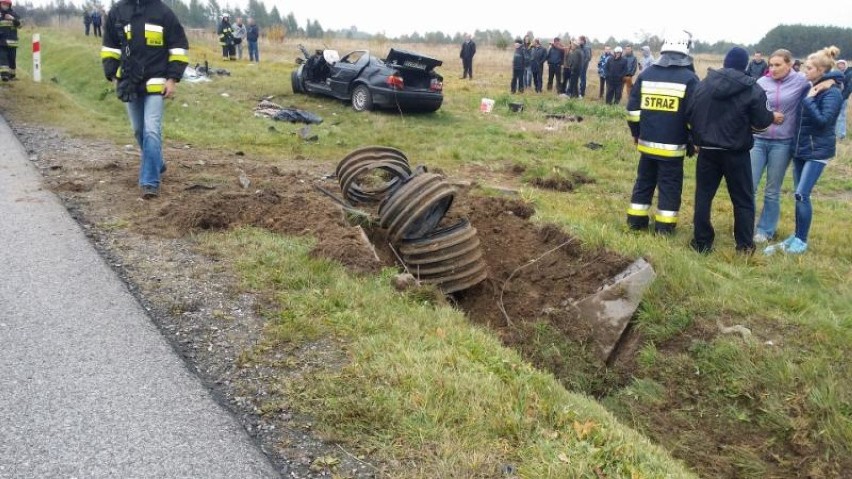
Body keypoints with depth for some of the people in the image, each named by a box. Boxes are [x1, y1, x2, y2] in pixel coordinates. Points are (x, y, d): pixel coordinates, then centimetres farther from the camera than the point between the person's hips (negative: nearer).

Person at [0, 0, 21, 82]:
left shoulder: (14, 14, 7)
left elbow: (19, 25, -5)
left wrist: (13, 19, -22)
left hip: (12, 41, 0)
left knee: (12, 59, 5)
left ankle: (11, 75, 20)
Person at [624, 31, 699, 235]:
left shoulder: (646, 75, 4)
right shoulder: (689, 79, -8)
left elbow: (632, 109, 7)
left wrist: (636, 134, 18)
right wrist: (692, 142, 4)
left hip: (647, 143, 4)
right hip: (673, 146, -4)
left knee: (644, 182, 16)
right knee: (670, 187, 5)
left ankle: (636, 221, 22)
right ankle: (664, 227, 7)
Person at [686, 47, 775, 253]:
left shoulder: (704, 84, 0)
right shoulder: (753, 89, -8)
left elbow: (690, 114, 1)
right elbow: (761, 122, -6)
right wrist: (772, 116, 17)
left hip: (707, 149, 2)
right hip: (737, 152, -2)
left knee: (703, 195, 10)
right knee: (743, 198, 11)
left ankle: (702, 242, 12)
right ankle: (745, 245, 15)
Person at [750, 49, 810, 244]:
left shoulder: (800, 82, -4)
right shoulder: (762, 82, -1)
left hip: (782, 143, -1)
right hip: (758, 140, 1)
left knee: (772, 191, 9)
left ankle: (765, 230, 23)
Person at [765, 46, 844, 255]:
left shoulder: (832, 93, -13)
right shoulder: (810, 88, 9)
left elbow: (823, 120, -22)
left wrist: (809, 100, -20)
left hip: (817, 150, -7)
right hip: (800, 147, 7)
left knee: (802, 195, -10)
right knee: (800, 195, 11)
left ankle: (801, 241, 1)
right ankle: (797, 236, 21)